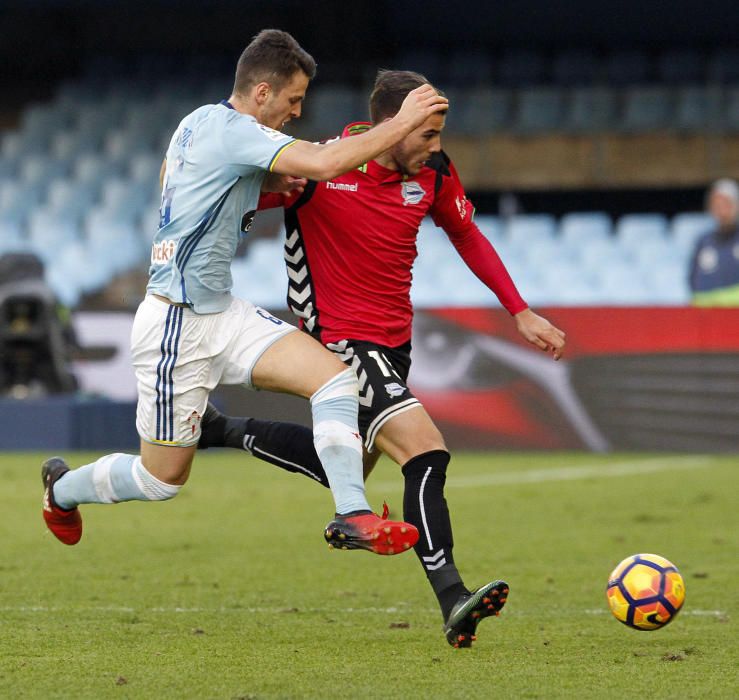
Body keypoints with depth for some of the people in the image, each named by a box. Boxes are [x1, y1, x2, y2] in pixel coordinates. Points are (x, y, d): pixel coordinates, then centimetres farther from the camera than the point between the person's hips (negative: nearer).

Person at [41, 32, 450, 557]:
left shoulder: (203, 122, 8)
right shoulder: (229, 130, -21)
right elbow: (325, 163, -32)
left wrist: (268, 183, 11)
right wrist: (403, 122, -22)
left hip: (222, 314, 10)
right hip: (178, 326, -9)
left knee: (335, 376, -10)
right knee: (162, 479, 6)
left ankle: (352, 515, -13)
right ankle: (63, 488, 33)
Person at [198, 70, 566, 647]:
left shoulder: (433, 173, -2)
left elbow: (467, 236, 14)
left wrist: (521, 312, 11)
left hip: (395, 341, 8)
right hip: (341, 340, -8)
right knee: (426, 452, -22)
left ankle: (223, 431, 39)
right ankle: (453, 600, -21)